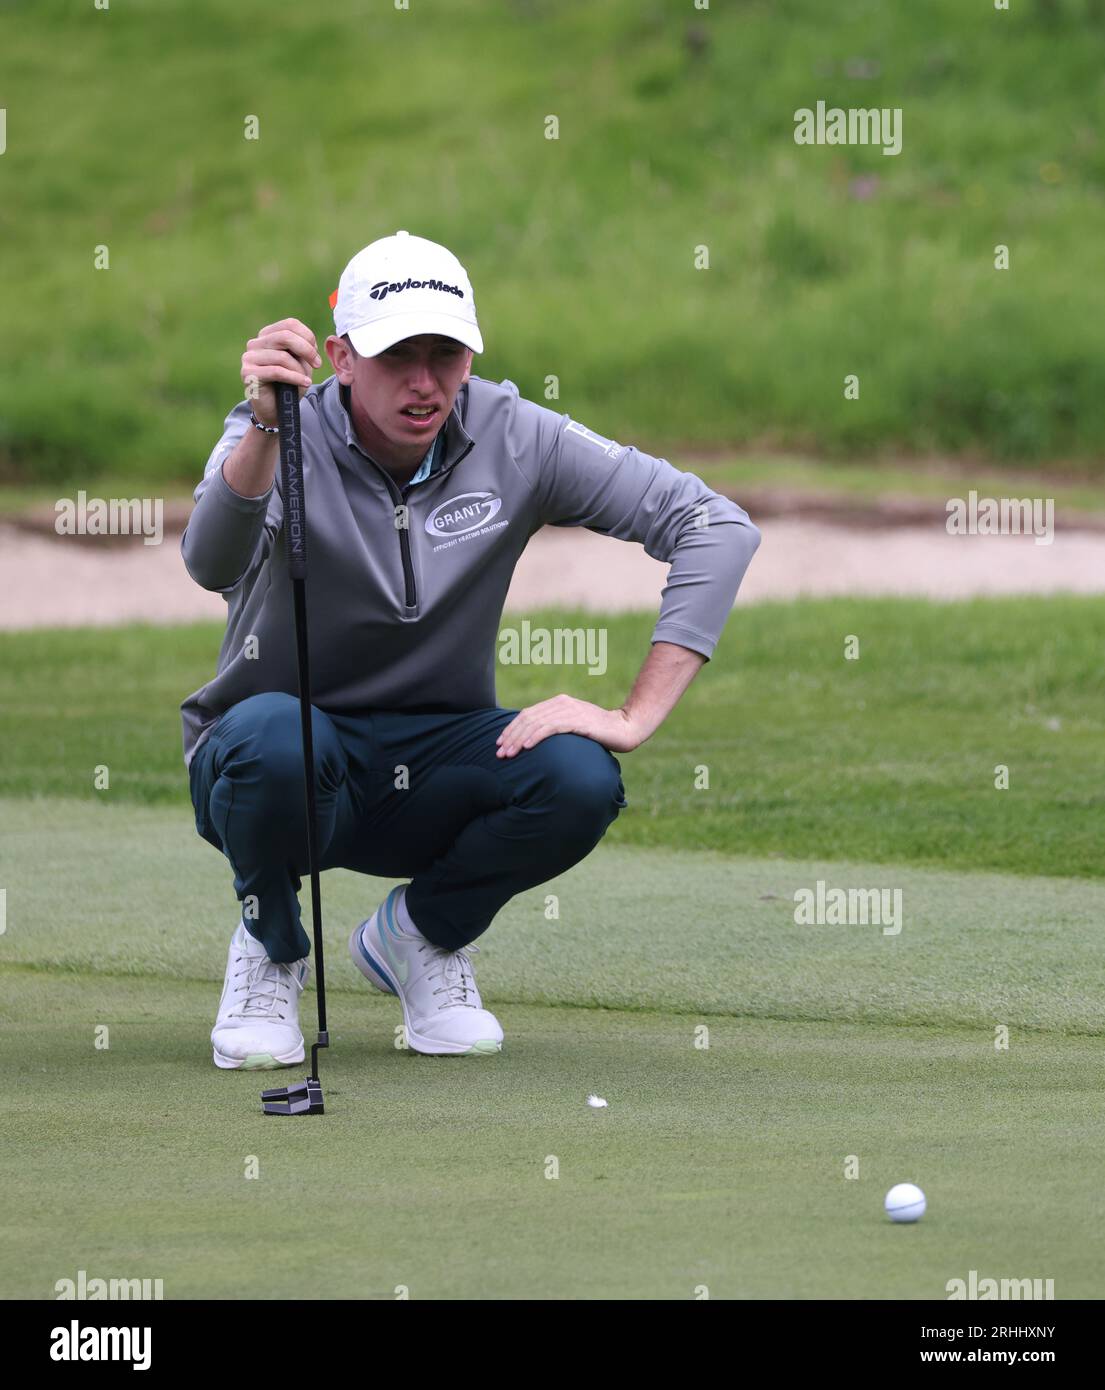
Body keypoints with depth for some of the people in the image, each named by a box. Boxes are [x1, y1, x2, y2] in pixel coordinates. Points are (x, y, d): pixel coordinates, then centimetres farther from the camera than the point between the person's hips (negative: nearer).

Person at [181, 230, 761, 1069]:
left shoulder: (515, 441, -10)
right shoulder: (284, 440, -17)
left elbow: (718, 527, -12)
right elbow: (213, 565, -40)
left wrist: (637, 716, -21)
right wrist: (265, 429, -58)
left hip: (436, 767, 2)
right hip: (279, 763, -2)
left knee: (580, 778, -28)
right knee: (272, 732, -38)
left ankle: (421, 933, 4)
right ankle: (270, 946, -4)